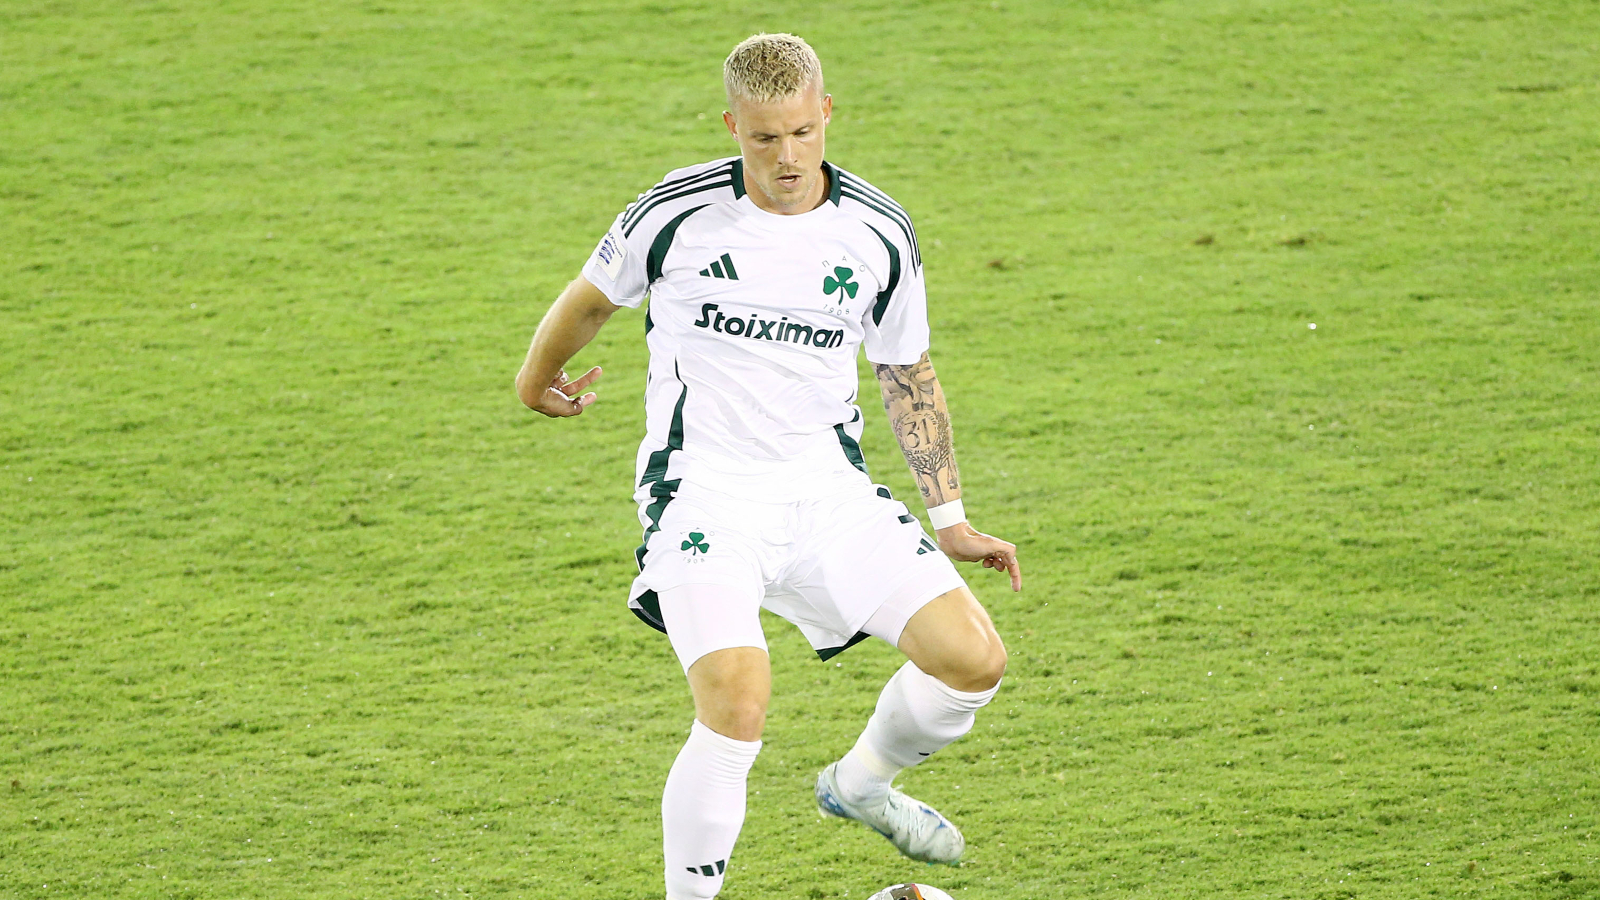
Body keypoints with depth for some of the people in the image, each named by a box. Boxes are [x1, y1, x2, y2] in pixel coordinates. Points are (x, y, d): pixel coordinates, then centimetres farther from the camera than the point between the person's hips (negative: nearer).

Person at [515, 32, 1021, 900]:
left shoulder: (879, 235, -1)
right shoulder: (675, 215, -10)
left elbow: (909, 378, 13)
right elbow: (589, 300, 10)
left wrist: (950, 522, 13)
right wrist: (537, 379, 26)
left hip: (828, 491, 4)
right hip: (704, 492, -4)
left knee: (974, 659, -9)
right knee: (737, 702, -26)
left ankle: (860, 784, 21)